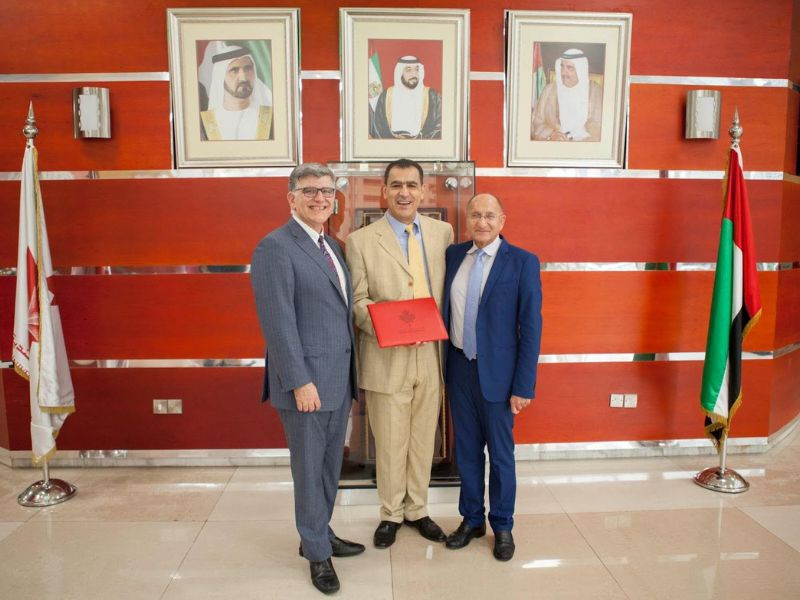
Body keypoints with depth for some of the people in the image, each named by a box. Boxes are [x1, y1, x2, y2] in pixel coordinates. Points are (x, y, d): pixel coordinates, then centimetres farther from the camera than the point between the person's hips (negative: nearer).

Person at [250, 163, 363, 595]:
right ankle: (317, 553, 27)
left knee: (330, 465, 19)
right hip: (306, 380, -8)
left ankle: (319, 535, 38)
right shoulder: (275, 247, -13)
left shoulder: (331, 246, 12)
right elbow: (278, 322, -18)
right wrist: (300, 381, -19)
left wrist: (348, 372, 10)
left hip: (339, 378, 8)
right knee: (309, 469, 8)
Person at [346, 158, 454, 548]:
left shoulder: (442, 232, 6)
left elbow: (449, 288, 9)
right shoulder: (361, 240, -4)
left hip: (431, 355, 3)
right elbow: (357, 301, -5)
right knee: (390, 443, 11)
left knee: (423, 440, 16)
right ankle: (391, 514, 34)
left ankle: (417, 510, 37)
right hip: (387, 358, -3)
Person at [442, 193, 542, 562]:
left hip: (497, 373, -4)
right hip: (459, 368, 4)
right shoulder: (454, 255, 3)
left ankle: (502, 526, 32)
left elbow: (530, 327, -10)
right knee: (466, 449, 16)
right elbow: (445, 310, 9)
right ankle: (472, 520, 36)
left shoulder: (522, 262, -10)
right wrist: (443, 366, 5)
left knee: (500, 453, 11)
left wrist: (523, 386, -12)